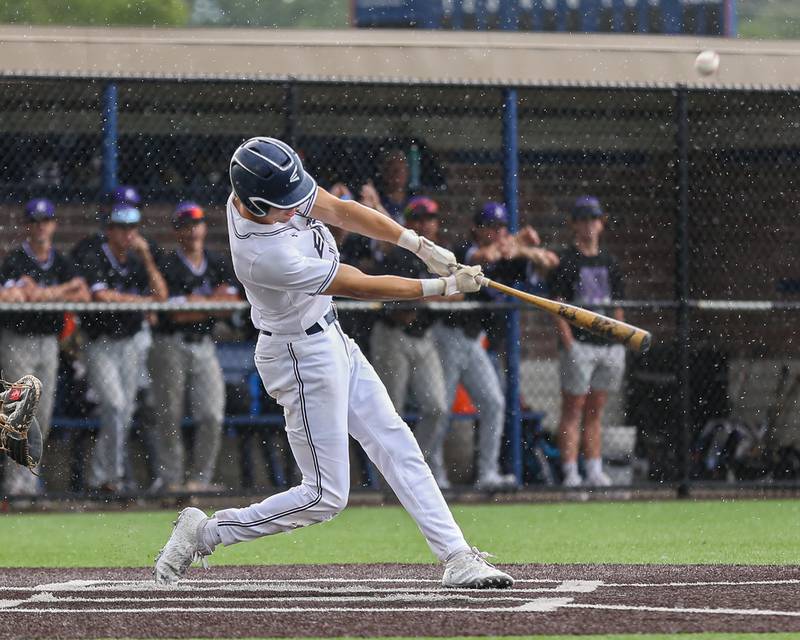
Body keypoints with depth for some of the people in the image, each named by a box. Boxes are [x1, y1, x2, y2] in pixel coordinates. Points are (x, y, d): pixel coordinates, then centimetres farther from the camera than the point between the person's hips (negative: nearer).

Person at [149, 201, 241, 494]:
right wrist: (213, 301, -6)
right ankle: (170, 478, 2)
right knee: (169, 415, -2)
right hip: (171, 346, -4)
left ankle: (201, 477, 4)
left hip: (204, 346, 4)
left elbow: (232, 302, 1)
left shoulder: (218, 265, 10)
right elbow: (176, 313, -14)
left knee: (212, 415, -3)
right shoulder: (169, 266, -6)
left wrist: (196, 301, -10)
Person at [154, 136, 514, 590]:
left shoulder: (267, 191, -13)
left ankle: (457, 557, 10)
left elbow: (339, 210, -2)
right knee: (326, 496, -3)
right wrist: (444, 287, -17)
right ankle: (203, 533, 7)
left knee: (397, 445, 8)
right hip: (302, 356, -9)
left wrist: (420, 245, -11)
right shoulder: (266, 256, -34)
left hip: (331, 338, 9)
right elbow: (362, 287, -24)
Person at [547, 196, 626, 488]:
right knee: (573, 410, -6)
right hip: (579, 343, -6)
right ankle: (570, 472, -8)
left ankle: (595, 472, 10)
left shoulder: (608, 261, 17)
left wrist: (621, 343, 11)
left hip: (609, 344, 6)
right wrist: (569, 343, -15)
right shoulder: (565, 260, -1)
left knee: (595, 412, 9)